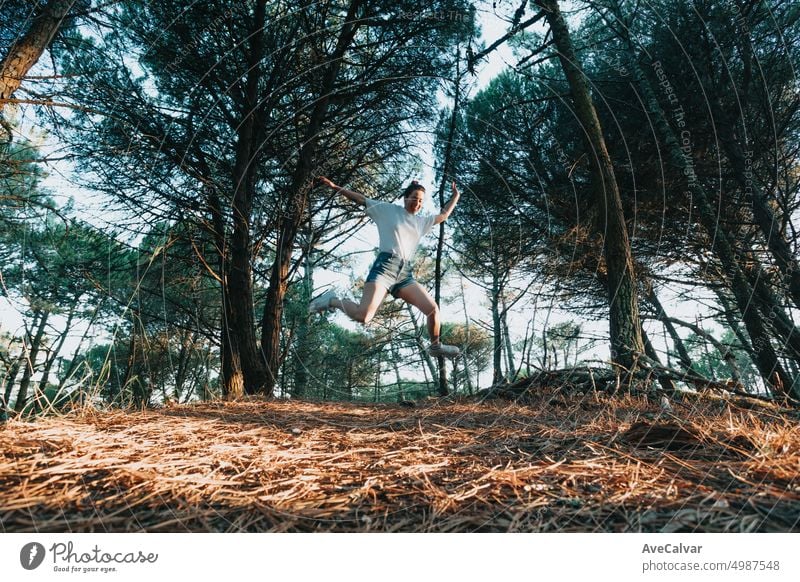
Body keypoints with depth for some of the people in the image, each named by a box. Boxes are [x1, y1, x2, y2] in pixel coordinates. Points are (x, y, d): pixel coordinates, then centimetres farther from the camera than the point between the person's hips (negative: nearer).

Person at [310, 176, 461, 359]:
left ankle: (435, 346, 19)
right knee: (362, 316, -24)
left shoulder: (422, 221, 23)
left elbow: (443, 215, 37)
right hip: (385, 266, -6)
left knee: (433, 309, -5)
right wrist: (335, 187, 7)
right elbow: (361, 199, 10)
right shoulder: (388, 210, 9)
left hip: (405, 273, 6)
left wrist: (455, 197, 33)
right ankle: (332, 300, 4)